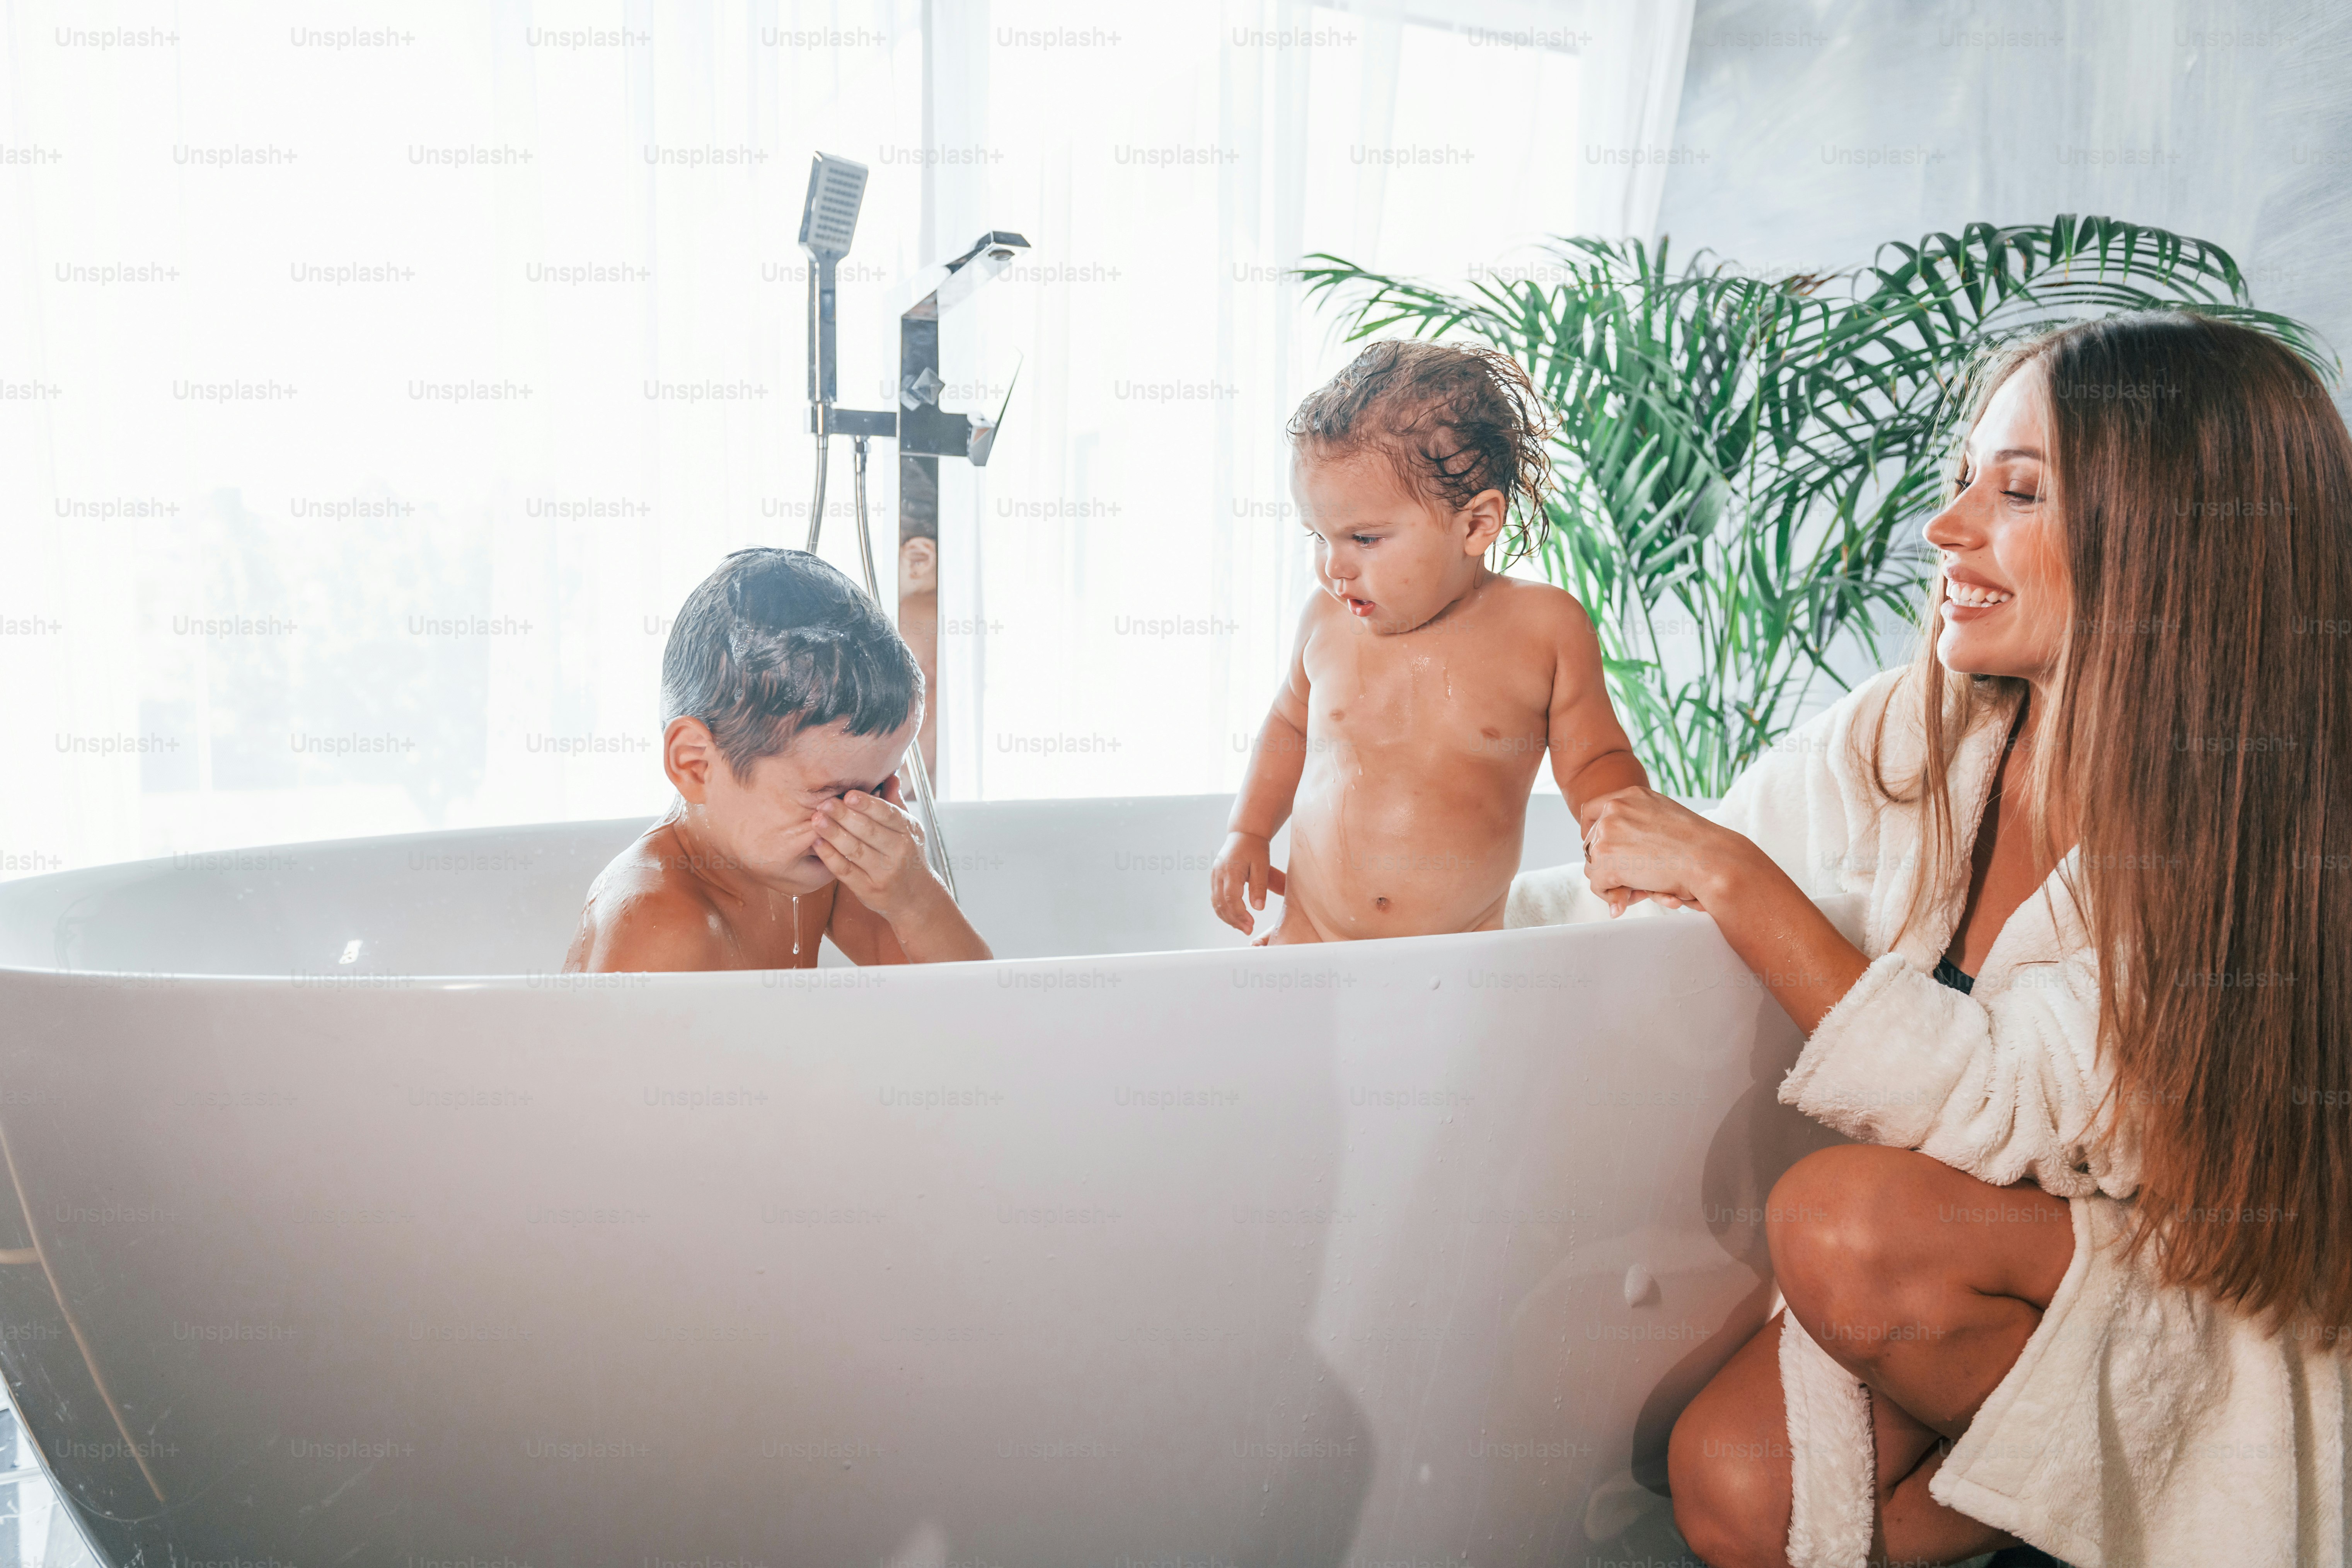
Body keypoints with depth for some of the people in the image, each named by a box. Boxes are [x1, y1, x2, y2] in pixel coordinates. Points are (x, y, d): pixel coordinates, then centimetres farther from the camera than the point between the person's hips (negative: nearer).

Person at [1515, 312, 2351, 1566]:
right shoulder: (1911, 738, -9)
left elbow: (2000, 1107, -30)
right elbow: (1642, 889, 1)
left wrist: (1737, 881, -29)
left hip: (2203, 1309, -4)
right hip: (1972, 1273, 4)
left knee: (1844, 1217, -29)